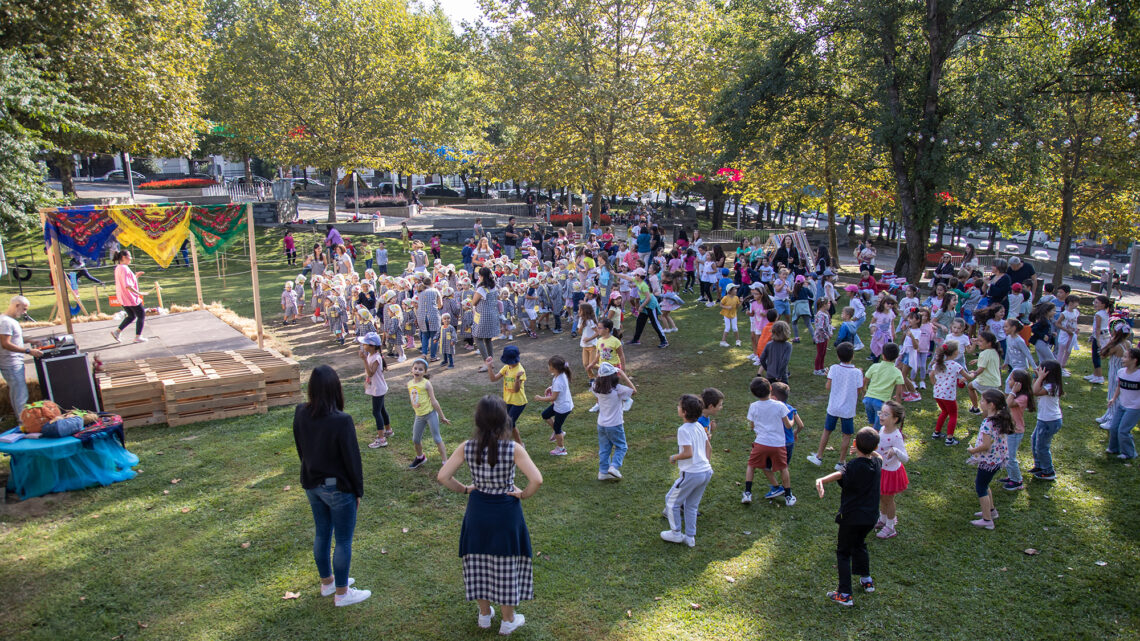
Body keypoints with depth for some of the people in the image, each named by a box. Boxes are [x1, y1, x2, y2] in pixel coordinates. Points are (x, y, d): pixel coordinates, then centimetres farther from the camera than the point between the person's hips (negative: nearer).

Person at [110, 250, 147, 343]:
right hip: (130, 297, -10)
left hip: (123, 298, 10)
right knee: (141, 315, 5)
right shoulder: (124, 269, -21)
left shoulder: (118, 268, 11)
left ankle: (117, 331, 15)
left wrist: (136, 276, 12)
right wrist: (138, 293, -22)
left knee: (131, 316, 21)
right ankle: (138, 336, 9)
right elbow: (127, 285, -27)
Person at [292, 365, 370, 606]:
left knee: (322, 534, 23)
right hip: (338, 488, -7)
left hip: (312, 484, 7)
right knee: (343, 541, 11)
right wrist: (358, 491, -5)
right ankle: (342, 593, 25)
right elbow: (352, 459, -18)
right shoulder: (341, 421, -28)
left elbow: (301, 450, 5)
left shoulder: (300, 414, -9)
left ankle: (327, 582, 42)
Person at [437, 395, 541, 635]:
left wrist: (464, 489, 4)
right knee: (506, 565, 14)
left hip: (478, 511, 3)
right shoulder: (514, 449, -20)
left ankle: (484, 614, 38)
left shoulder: (466, 448, -12)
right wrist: (524, 494, -9)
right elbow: (536, 480, -27)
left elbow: (442, 477, -11)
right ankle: (508, 620, 29)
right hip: (506, 512, -2)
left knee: (479, 562, 20)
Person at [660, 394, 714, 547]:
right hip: (707, 471, 8)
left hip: (692, 473, -8)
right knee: (691, 505, 19)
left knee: (672, 500, 11)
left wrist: (674, 457, -7)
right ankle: (690, 537, 23)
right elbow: (709, 448, 15)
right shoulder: (699, 427, 8)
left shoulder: (683, 430, -17)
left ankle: (676, 533, 20)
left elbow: (688, 453, -23)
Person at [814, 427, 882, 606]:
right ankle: (866, 580, 43)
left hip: (851, 516, -7)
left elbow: (840, 475, -47)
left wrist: (821, 480, -61)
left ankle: (845, 595, 3)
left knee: (843, 552, 4)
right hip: (870, 517, 7)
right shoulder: (877, 462, -4)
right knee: (859, 545, 30)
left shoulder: (855, 466, -23)